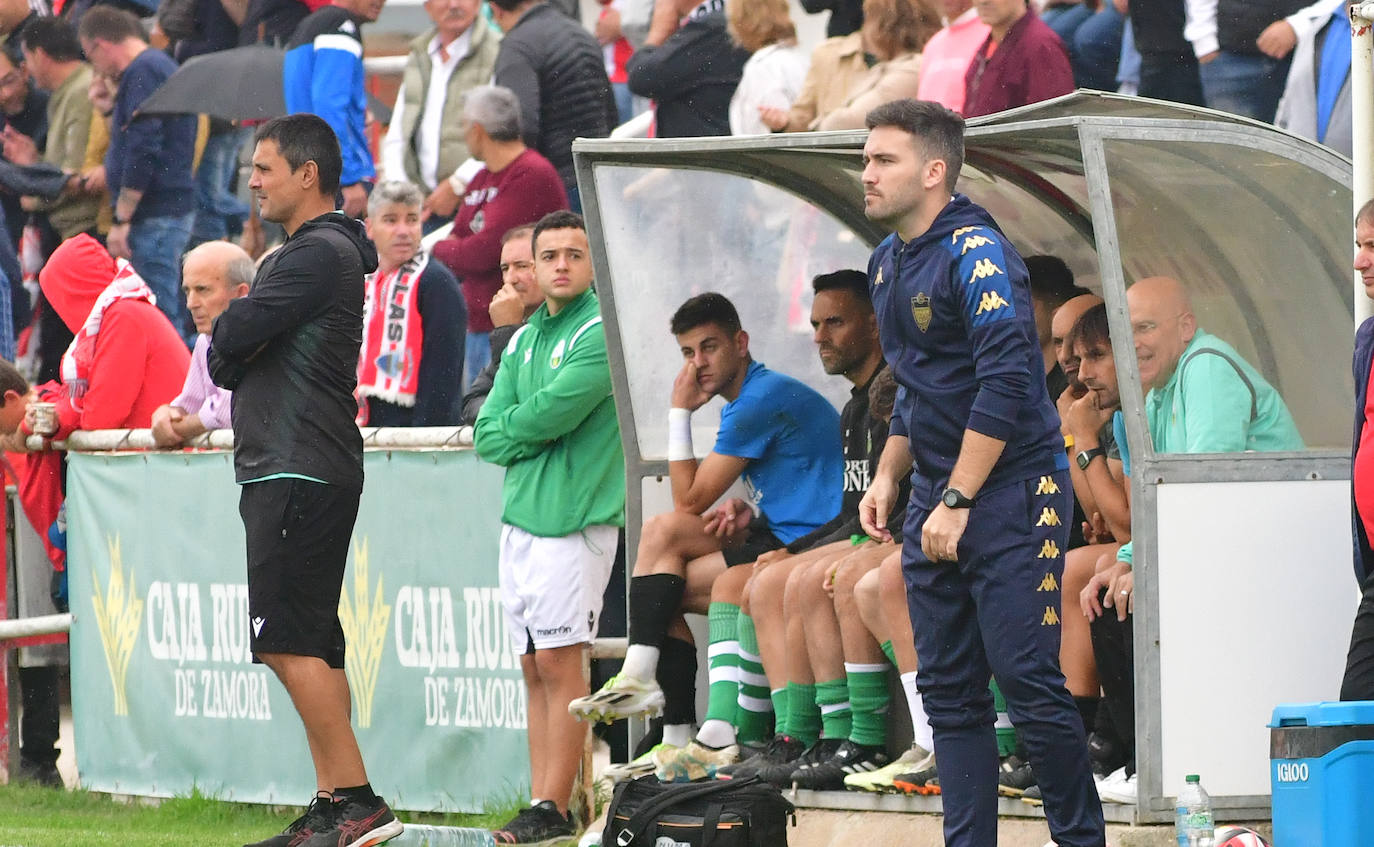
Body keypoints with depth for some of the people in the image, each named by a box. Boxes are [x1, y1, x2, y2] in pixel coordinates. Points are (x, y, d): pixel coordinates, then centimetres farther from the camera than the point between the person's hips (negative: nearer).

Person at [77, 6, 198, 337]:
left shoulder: (141, 72, -13)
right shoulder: (160, 64, 20)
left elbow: (143, 150, -21)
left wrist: (122, 220, -19)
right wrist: (109, 109, 19)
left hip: (155, 215, -11)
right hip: (176, 208, 11)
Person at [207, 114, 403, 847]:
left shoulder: (315, 255, -12)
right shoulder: (316, 253, 22)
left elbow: (229, 341, -17)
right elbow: (228, 362, 22)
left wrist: (229, 330, 4)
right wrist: (232, 350, 1)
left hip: (299, 475, -11)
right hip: (299, 474, 11)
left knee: (288, 641, -14)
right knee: (312, 644, 8)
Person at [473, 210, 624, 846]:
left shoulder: (601, 333, -7)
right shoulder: (523, 340, 18)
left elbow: (553, 411, -17)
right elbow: (488, 436, 11)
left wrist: (513, 426, 2)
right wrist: (532, 433, -7)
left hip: (573, 518, -8)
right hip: (519, 518, 8)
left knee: (558, 662, -9)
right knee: (535, 668, 7)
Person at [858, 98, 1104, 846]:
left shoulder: (976, 255, -14)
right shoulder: (889, 262, 13)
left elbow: (1006, 385, -21)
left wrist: (957, 501, -20)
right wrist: (888, 476, 16)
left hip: (1009, 494, -9)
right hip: (936, 502, 9)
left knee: (1028, 682, -9)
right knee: (948, 691, 6)